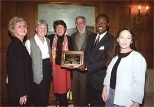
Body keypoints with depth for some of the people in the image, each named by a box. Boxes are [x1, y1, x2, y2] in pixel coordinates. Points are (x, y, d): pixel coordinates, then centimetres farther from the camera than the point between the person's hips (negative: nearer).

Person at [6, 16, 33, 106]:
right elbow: (16, 71, -21)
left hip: (25, 90, 8)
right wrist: (22, 94, -20)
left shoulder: (20, 45, 9)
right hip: (18, 93, -8)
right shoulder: (15, 46, -18)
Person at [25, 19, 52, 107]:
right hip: (38, 72, -5)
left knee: (46, 95, 16)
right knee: (39, 97, 4)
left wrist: (52, 70, 12)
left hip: (48, 70, 5)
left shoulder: (48, 41, 11)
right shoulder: (29, 42, -7)